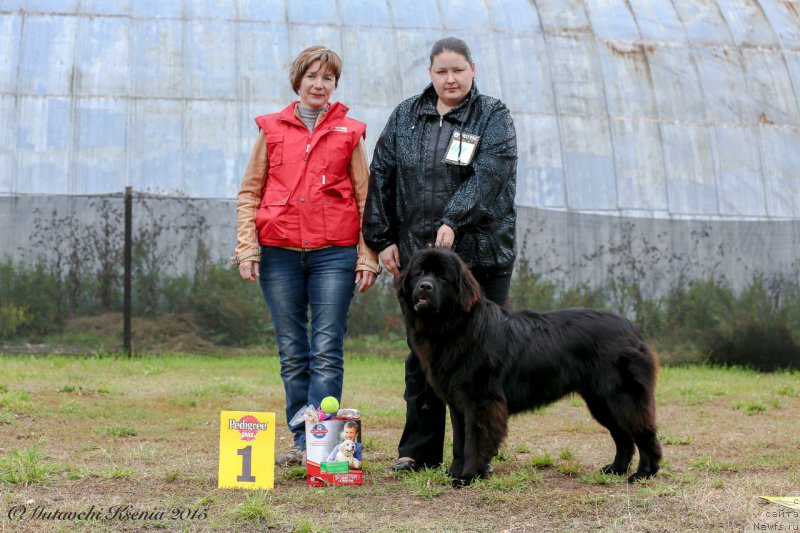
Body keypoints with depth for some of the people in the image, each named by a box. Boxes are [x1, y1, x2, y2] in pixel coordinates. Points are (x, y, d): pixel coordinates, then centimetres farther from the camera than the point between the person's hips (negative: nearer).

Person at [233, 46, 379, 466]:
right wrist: (246, 248, -1)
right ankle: (300, 442, 12)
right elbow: (249, 193, 10)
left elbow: (365, 199, 8)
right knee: (292, 353, 6)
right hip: (279, 255, 2)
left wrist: (367, 257, 1)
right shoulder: (272, 129, 11)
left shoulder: (349, 132, 8)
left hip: (333, 253, -1)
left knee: (327, 351, -6)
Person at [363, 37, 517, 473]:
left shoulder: (494, 118, 1)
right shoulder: (405, 117, 10)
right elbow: (381, 177, 9)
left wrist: (454, 219, -26)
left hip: (482, 255, -3)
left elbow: (489, 174, -14)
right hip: (419, 253, 3)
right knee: (422, 353, 7)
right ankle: (418, 450, 15)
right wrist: (382, 238, 2)